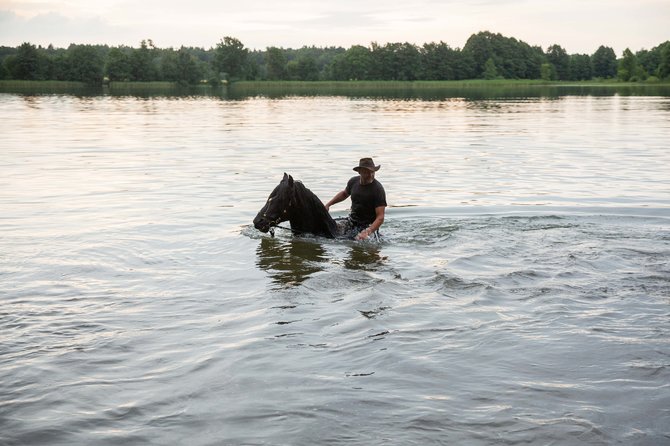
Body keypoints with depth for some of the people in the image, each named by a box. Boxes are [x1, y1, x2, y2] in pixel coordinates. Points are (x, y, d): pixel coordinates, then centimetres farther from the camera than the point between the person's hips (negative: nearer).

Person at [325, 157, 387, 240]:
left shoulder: (378, 189, -19)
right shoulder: (353, 181, -2)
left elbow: (380, 217, -24)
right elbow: (344, 194, 24)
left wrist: (368, 232, -39)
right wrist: (328, 204, 15)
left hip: (368, 226, -6)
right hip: (351, 223, 6)